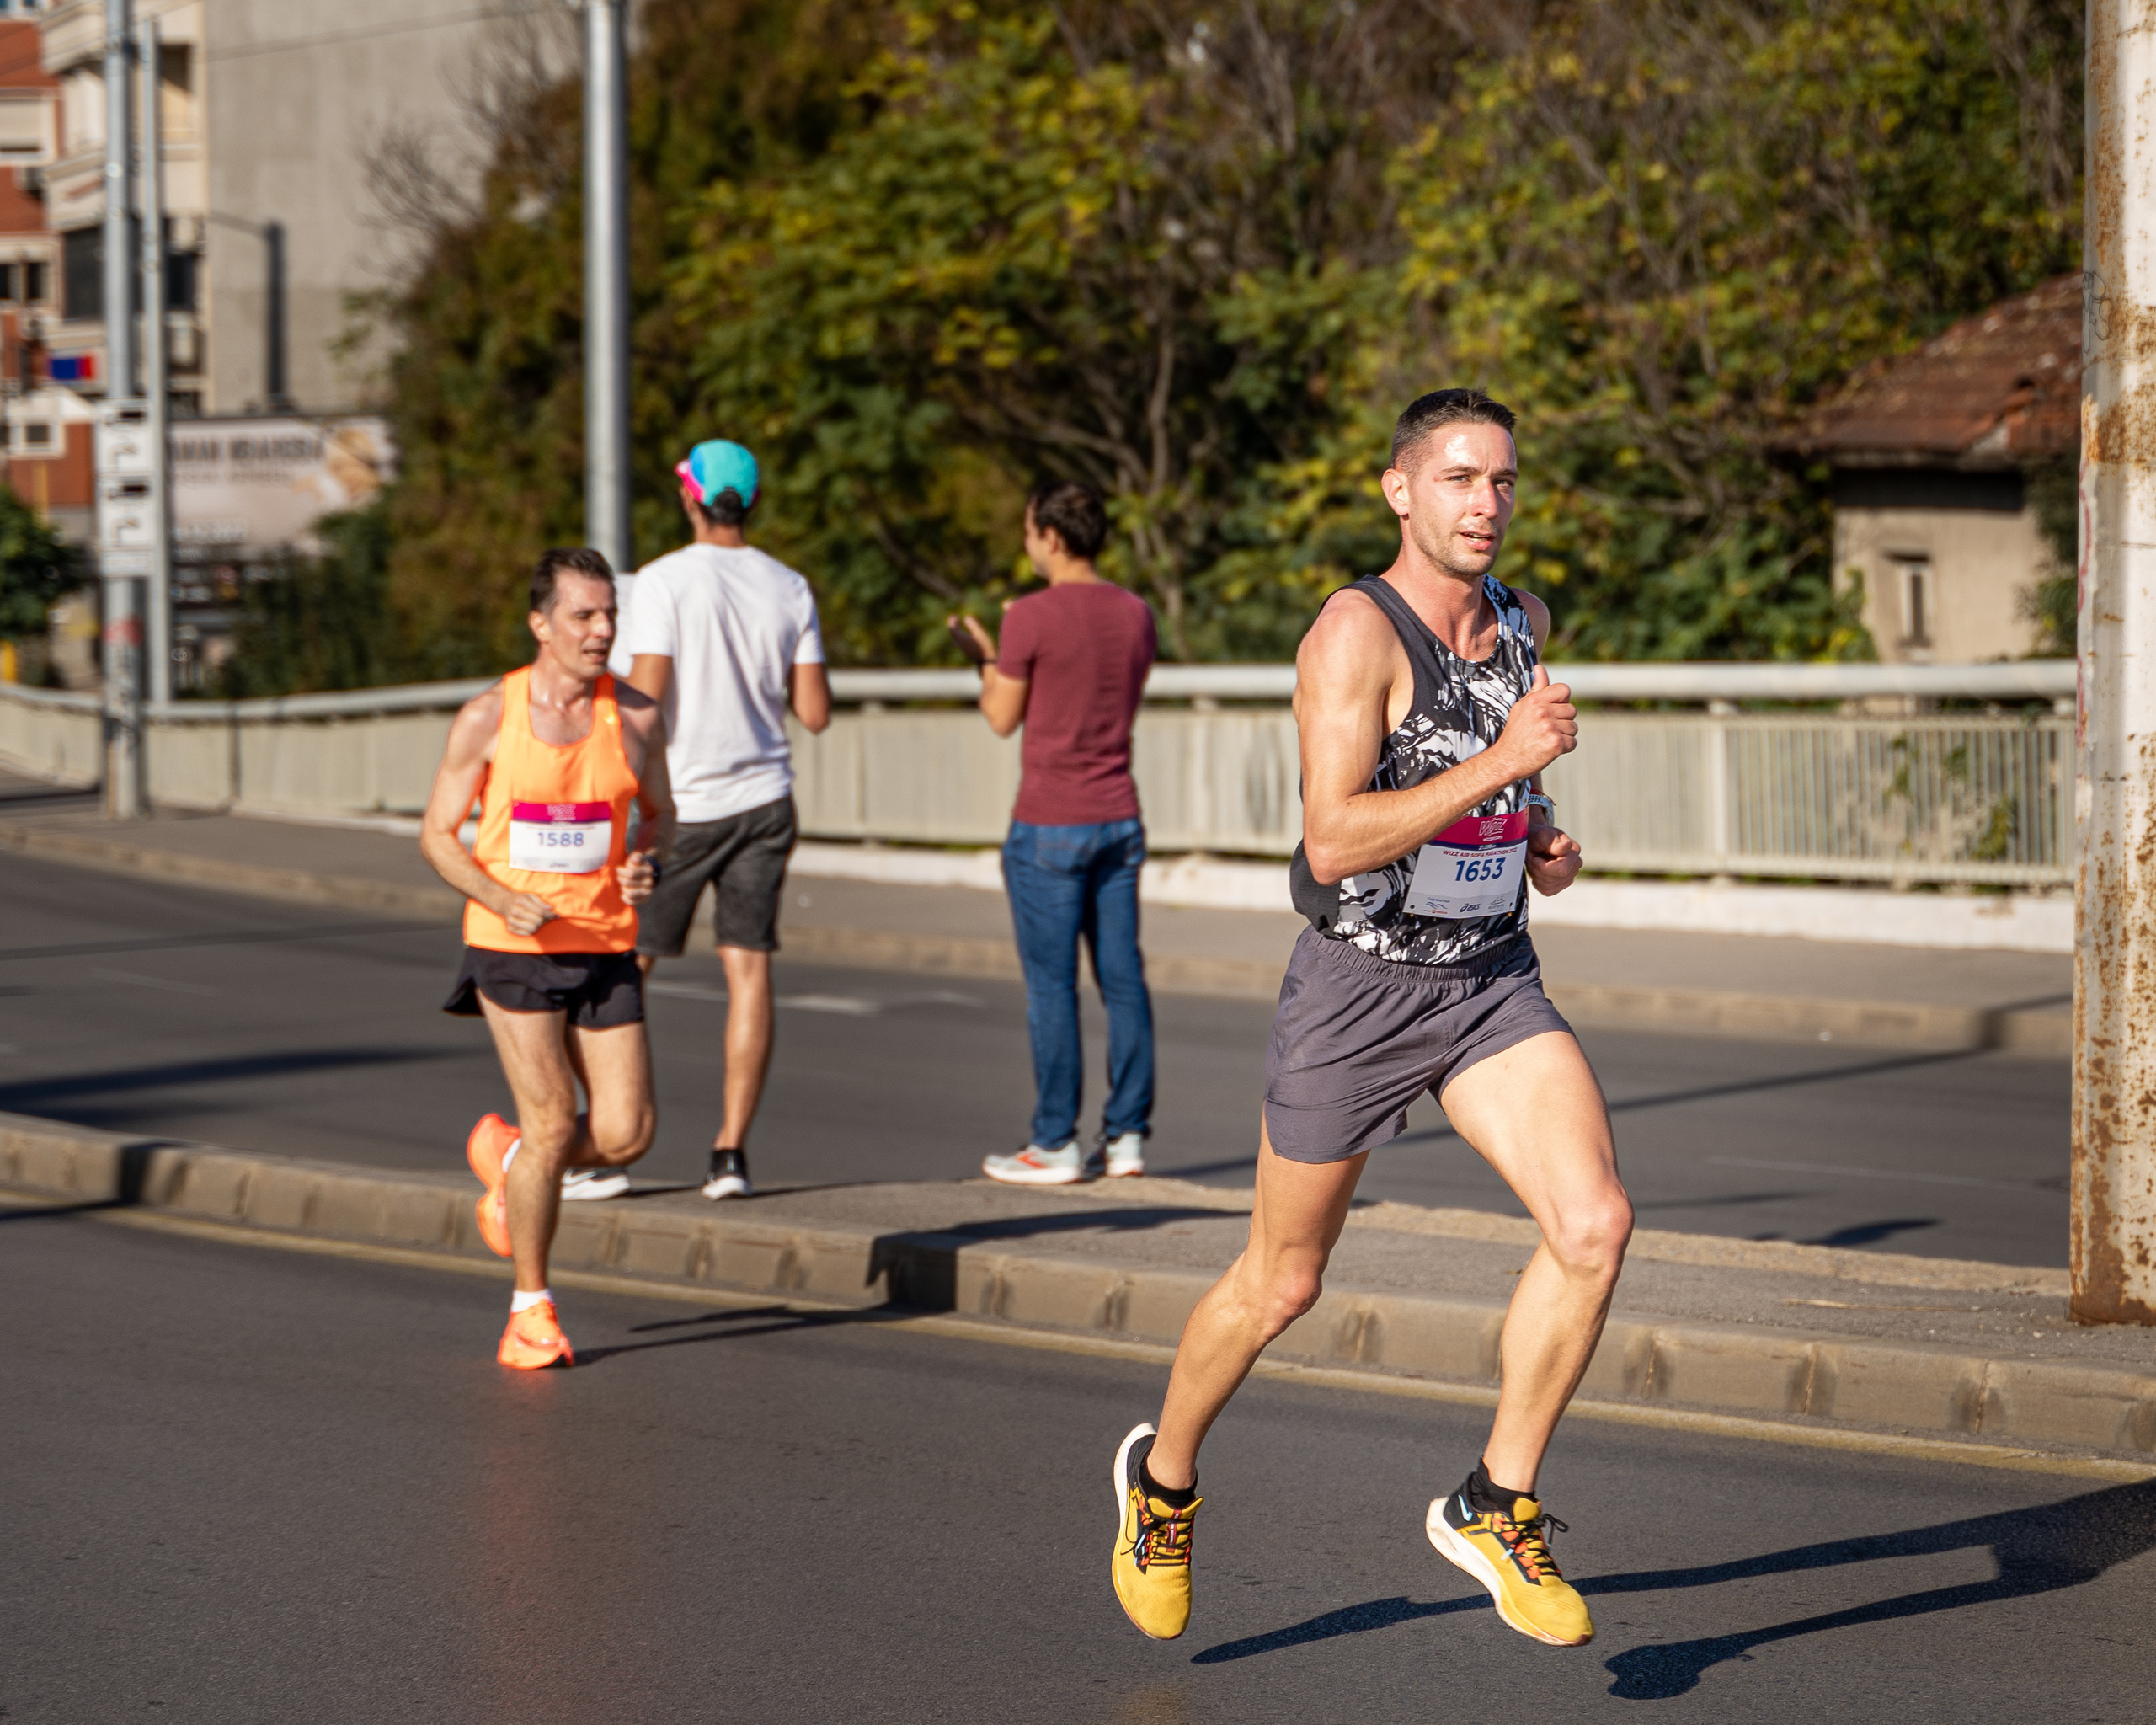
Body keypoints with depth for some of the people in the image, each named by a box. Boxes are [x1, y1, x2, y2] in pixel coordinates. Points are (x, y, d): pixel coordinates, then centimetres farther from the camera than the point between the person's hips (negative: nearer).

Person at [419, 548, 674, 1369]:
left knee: (626, 1134, -4)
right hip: (512, 946, -3)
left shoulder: (636, 716, 1)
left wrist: (649, 864, -6)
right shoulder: (487, 718, -6)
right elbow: (437, 833, 1)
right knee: (553, 1122, -11)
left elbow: (659, 813, 17)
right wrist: (503, 900, -17)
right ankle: (530, 1309, 6)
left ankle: (506, 1157, 29)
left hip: (605, 947, 3)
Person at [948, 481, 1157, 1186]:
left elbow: (1003, 718, -5)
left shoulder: (1032, 618, -13)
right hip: (1119, 819, 6)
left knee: (1050, 984, -1)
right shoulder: (1135, 615, 6)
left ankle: (1055, 1144, 1)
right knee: (1122, 977, 7)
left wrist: (985, 658, 14)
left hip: (1048, 828, -6)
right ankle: (1127, 1135, 8)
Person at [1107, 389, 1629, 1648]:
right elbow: (1335, 843, -28)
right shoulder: (1358, 631, -17)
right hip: (1360, 988, -5)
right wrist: (1501, 762, -33)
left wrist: (1543, 836, 7)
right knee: (1281, 1284, 10)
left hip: (1495, 984, 5)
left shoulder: (1523, 624, 6)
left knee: (1595, 1223, -18)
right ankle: (1164, 1478, 38)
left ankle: (1499, 1508, -3)